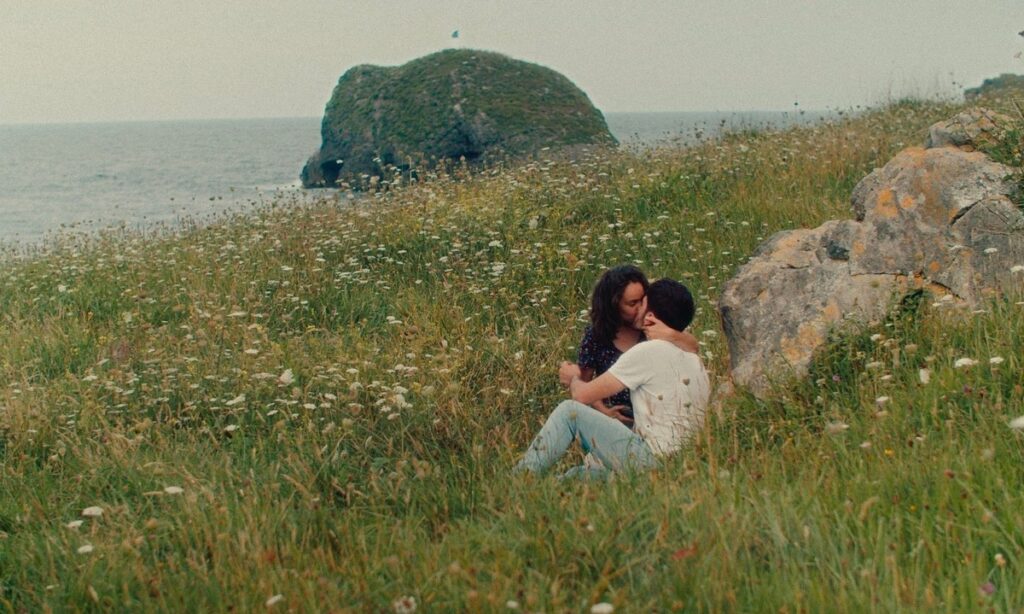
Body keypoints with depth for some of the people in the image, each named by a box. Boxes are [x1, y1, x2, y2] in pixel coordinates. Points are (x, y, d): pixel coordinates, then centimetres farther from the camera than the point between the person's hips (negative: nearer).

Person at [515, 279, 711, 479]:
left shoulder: (647, 352, -9)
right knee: (577, 475, 23)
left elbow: (582, 395, -6)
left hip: (650, 459, -8)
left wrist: (573, 378, 20)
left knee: (570, 411, 1)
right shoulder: (696, 361, 15)